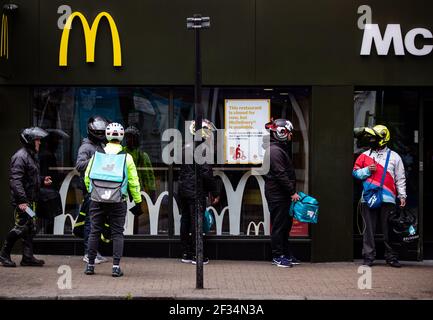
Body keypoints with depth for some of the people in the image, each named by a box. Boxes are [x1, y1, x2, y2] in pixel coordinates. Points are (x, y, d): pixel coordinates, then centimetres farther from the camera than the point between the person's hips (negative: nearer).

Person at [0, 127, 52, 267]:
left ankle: (28, 257, 15)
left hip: (30, 200, 10)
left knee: (31, 228, 10)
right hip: (22, 200, -10)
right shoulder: (20, 157, -15)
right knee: (21, 227, -8)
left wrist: (42, 180, 11)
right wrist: (21, 200, -27)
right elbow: (15, 180, -22)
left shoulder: (32, 156, 18)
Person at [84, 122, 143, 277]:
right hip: (117, 202, -2)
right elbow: (133, 182, 1)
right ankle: (116, 267, 0)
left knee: (95, 231, 10)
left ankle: (90, 265, 13)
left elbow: (87, 178, 11)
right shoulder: (126, 157, 0)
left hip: (97, 200, 2)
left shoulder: (96, 155, 6)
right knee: (117, 233, 5)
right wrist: (138, 201, 10)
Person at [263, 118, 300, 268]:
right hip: (277, 195, -10)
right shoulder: (274, 151, -16)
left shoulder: (280, 149, 17)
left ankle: (286, 254, 23)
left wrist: (292, 191, 15)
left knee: (286, 224, 15)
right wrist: (292, 192, -18)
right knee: (279, 225, -3)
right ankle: (278, 256, 3)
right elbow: (280, 175, -21)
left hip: (283, 195, 10)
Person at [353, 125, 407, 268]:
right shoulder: (365, 155, 13)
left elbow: (400, 178, 8)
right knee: (369, 229, 2)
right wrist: (367, 170, -5)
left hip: (387, 199, -2)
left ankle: (391, 256, 8)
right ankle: (368, 257, 7)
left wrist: (402, 195, -1)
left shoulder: (394, 157, 8)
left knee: (389, 229, 0)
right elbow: (355, 173, 12)